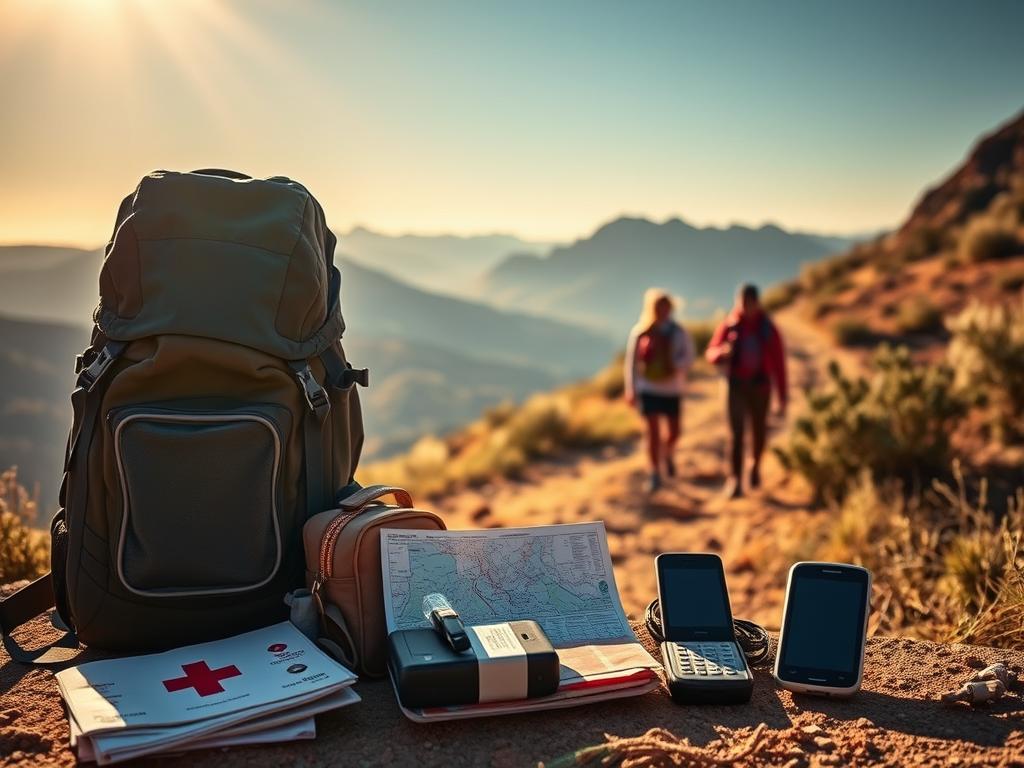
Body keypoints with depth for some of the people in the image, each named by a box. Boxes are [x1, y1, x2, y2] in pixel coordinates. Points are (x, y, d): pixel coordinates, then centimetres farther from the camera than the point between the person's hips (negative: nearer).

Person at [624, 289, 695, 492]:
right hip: (648, 389, -1)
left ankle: (667, 453, 43)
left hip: (671, 389, 1)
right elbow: (631, 362, -1)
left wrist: (675, 367, -31)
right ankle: (655, 476, 2)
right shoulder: (639, 332, -6)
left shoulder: (678, 332, -6)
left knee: (675, 431, 9)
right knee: (653, 432, -6)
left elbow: (688, 358, -9)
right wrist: (630, 390, -3)